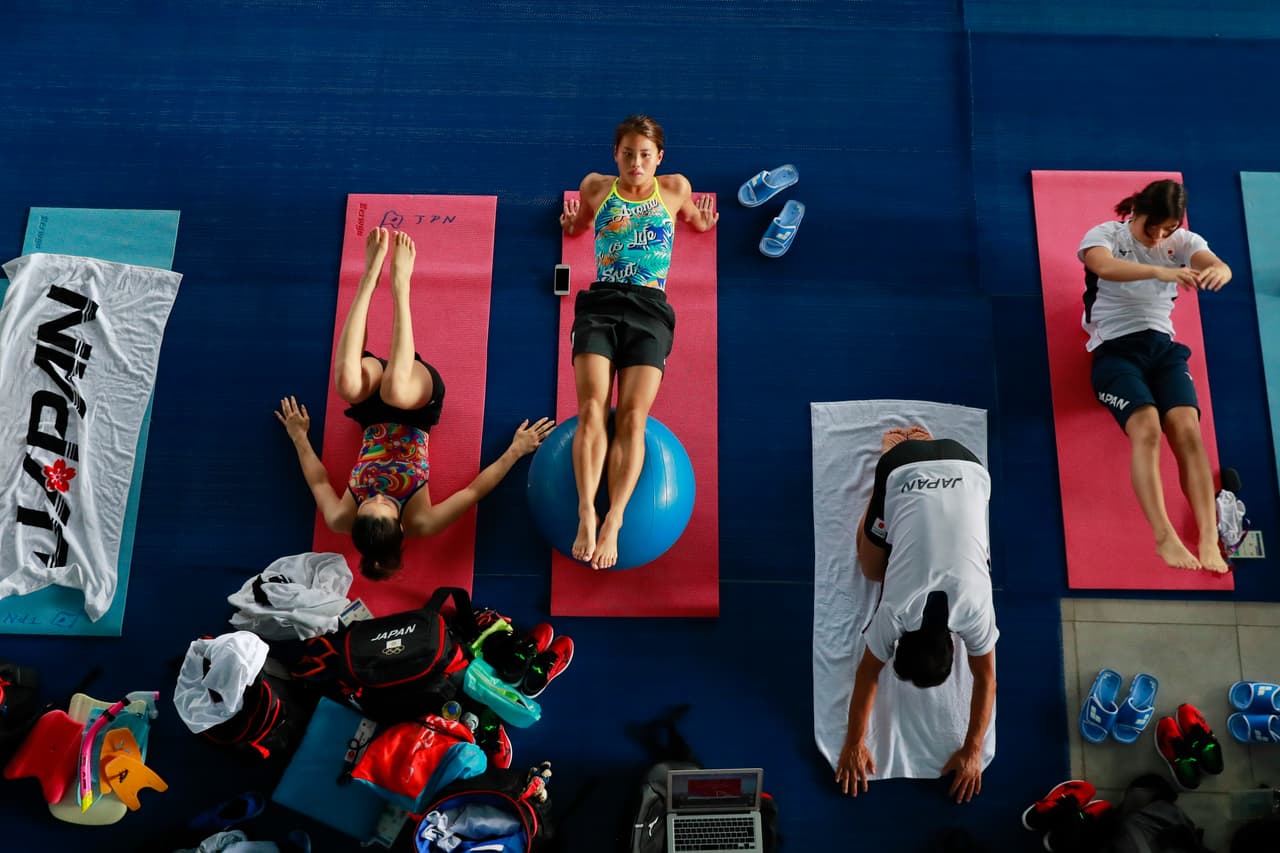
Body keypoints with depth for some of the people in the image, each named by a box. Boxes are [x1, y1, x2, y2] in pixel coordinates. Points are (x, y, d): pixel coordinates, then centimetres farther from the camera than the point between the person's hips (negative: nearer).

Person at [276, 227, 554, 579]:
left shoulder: (340, 522, -25)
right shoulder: (420, 524, -29)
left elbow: (319, 484, -5)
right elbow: (474, 490, -19)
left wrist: (299, 437, 4)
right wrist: (516, 450, -17)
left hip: (373, 416, 1)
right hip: (414, 414, -1)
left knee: (348, 383, -36)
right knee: (394, 389, -40)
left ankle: (371, 276, -23)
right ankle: (400, 284, -23)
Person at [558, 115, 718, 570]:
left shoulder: (675, 188, 15)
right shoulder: (595, 187, 16)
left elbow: (695, 220, 36)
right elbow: (574, 226, 35)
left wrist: (703, 220, 12)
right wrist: (570, 222, 11)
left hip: (650, 310, 0)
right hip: (600, 303, 1)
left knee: (633, 415, -19)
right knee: (592, 407, -22)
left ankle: (613, 522, -26)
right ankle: (586, 516, -29)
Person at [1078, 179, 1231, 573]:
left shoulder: (1182, 241, 10)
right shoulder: (1104, 235, -1)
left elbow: (1221, 266, -10)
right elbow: (1105, 266, -26)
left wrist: (1217, 273, -36)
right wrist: (1160, 271, -43)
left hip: (1163, 347, 4)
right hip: (1115, 350, -3)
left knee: (1188, 429, -20)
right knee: (1147, 428, -26)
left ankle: (1209, 539, -23)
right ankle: (1165, 538, -27)